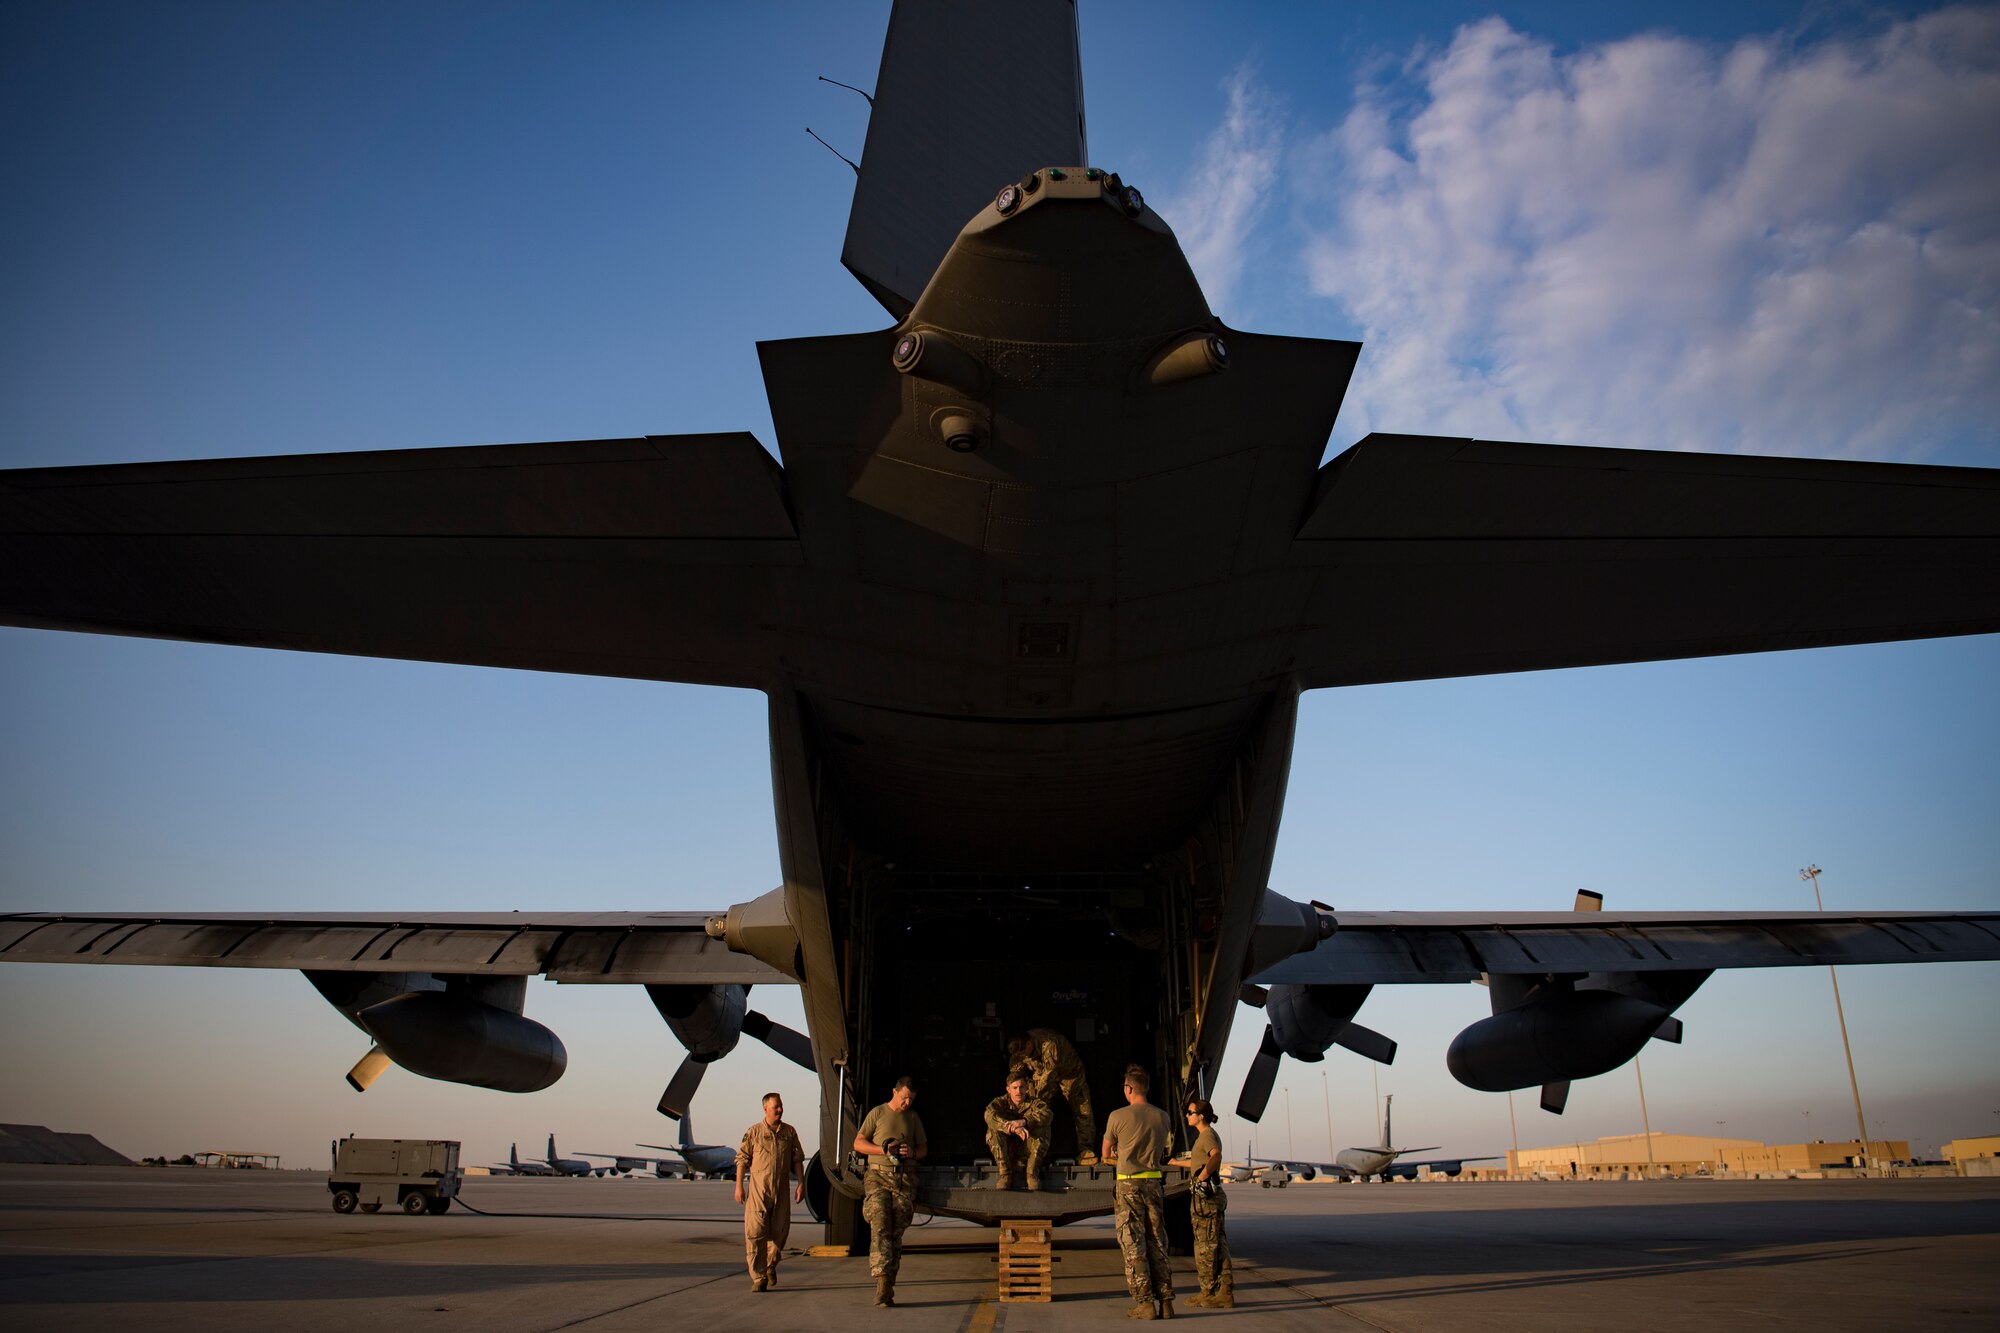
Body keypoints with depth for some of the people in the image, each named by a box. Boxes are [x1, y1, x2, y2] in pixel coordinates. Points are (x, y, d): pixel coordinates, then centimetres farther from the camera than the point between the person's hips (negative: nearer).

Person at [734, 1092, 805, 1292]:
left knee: (779, 1231, 6)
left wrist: (801, 1184, 3)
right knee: (755, 1233, -7)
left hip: (782, 1189, 3)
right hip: (758, 1188, -3)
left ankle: (770, 1266, 32)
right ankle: (758, 1278, -1)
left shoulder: (789, 1132, 8)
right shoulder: (754, 1132, 1)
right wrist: (738, 1186, -3)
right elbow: (742, 1159, 2)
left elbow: (797, 1160, 11)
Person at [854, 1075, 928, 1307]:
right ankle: (882, 1280, -24)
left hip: (905, 1180, 3)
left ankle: (888, 1288, 3)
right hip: (878, 1177, -3)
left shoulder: (913, 1118, 18)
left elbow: (924, 1149, 21)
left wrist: (912, 1153, -2)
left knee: (897, 1233, -1)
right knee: (880, 1227, -18)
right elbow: (858, 1143, 6)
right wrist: (883, 1150, -9)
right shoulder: (877, 1113, 9)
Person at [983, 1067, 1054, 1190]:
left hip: (1028, 1152, 0)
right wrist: (1013, 1128, -42)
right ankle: (1005, 1174, -25)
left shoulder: (1034, 1103, -1)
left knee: (1042, 1128, -24)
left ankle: (1032, 1174, -25)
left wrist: (1023, 1121, -43)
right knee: (993, 1130, -24)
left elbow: (1047, 1115, -25)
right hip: (1007, 1152, 0)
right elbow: (989, 1115, -26)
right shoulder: (1000, 1102, -1)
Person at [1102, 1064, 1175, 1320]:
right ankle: (1166, 1301, 8)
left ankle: (1144, 1303, -2)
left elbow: (1106, 1153, 5)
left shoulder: (1118, 1116, -8)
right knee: (1157, 1245, 9)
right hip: (1154, 1184, 4)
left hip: (1128, 1186, -4)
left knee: (1134, 1247, 0)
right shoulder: (1163, 1117, 4)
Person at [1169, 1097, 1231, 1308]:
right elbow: (1199, 1162, 33)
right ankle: (1225, 1292, 12)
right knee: (1217, 1244, 10)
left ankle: (1208, 1293, 7)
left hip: (1206, 1196, -10)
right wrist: (1176, 1162, 47)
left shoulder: (1208, 1136, -13)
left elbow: (1216, 1157, -35)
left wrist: (1201, 1178, -26)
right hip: (1213, 1195, 10)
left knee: (1205, 1245, -1)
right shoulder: (1209, 1135, 16)